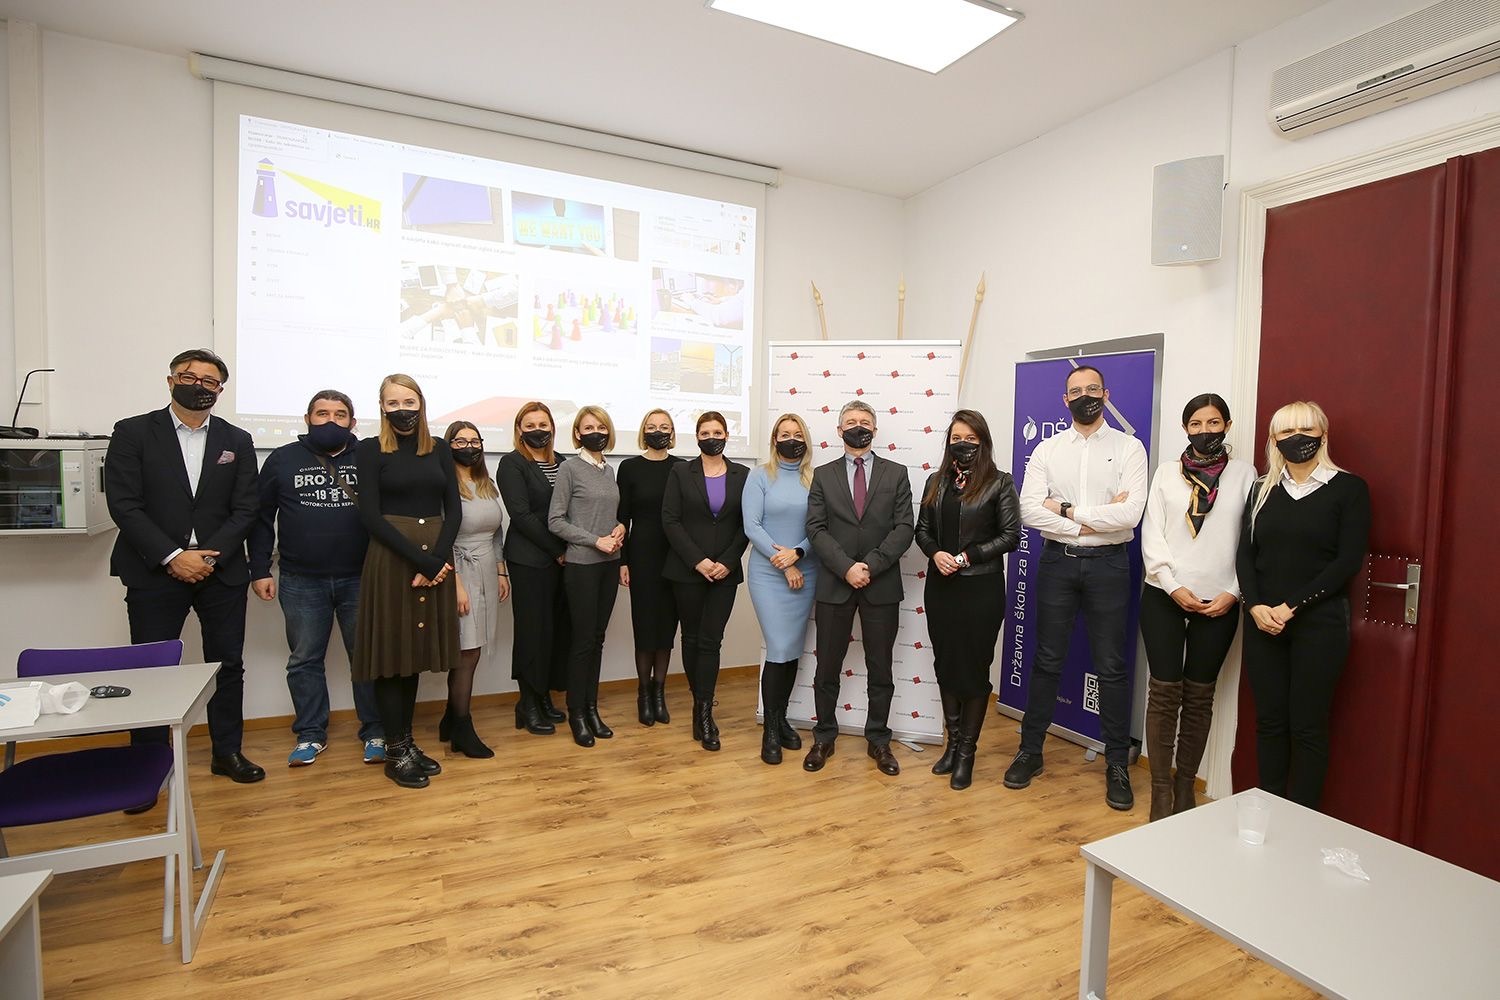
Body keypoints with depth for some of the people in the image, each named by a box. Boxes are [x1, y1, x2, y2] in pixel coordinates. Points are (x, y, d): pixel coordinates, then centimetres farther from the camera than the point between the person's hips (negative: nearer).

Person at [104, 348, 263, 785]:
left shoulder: (237, 441, 7)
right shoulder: (133, 432, 1)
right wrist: (173, 557, -15)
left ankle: (227, 751, 22)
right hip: (155, 569, -2)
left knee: (228, 663, 8)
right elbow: (123, 504, -6)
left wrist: (210, 555, -11)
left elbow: (244, 510, 2)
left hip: (221, 569, 2)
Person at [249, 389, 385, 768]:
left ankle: (374, 733, 18)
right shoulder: (283, 459, 5)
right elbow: (261, 518, 8)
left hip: (360, 578, -1)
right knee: (305, 661, 12)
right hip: (301, 582, 2)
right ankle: (310, 734, 26)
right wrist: (259, 570, 3)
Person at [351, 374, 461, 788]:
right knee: (391, 652, 1)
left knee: (418, 651, 11)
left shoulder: (439, 451, 10)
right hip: (391, 560, -4)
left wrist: (439, 558, -10)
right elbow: (371, 516, -9)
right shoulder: (370, 450, -1)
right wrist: (421, 561, -16)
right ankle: (395, 752, 12)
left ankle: (408, 741, 22)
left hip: (437, 559, 4)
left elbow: (453, 510, 5)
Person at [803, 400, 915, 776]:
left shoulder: (896, 473, 6)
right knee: (827, 667, 9)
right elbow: (816, 529, -2)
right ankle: (824, 738, 25)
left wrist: (870, 566, -14)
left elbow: (904, 529, -3)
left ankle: (878, 740, 26)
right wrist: (846, 567, -15)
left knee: (880, 668, 10)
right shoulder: (823, 475, 6)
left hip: (882, 585, 0)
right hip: (834, 584, 0)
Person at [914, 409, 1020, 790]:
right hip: (940, 586, 4)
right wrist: (936, 554, -10)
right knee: (945, 665, 11)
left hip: (981, 588, -4)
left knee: (974, 667, 5)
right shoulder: (936, 482, 10)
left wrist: (968, 557, -14)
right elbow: (922, 530, 11)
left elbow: (1011, 535, -6)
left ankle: (967, 751, 19)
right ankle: (952, 742, 27)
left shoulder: (999, 483, -3)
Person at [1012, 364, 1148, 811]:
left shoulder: (1128, 448, 0)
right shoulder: (1047, 450, 4)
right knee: (1046, 661, 10)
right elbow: (1029, 510, -9)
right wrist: (1095, 520, -13)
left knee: (1111, 667, 7)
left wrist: (1068, 510, -11)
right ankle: (1030, 751, 23)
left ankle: (1117, 765, 21)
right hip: (1058, 561, 2)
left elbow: (1131, 513, -14)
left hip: (1108, 564, -1)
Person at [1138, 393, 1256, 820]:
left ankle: (1185, 785, 22)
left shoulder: (1244, 473, 4)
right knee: (1164, 692, 1)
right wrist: (1174, 586, -8)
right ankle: (1161, 789, 11)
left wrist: (1234, 593, -7)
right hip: (1165, 596, 0)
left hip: (1219, 603, 0)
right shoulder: (1168, 471, 5)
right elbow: (1151, 533, 0)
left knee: (1199, 696, 9)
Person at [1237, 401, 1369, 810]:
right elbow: (1246, 554, 6)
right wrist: (1255, 606, -8)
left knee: (1308, 726, 3)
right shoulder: (1262, 489, 11)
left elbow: (1348, 561, -7)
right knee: (1269, 721, 8)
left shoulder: (1348, 488, 0)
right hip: (1262, 622, 3)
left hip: (1319, 622, -3)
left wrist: (1291, 605, -13)